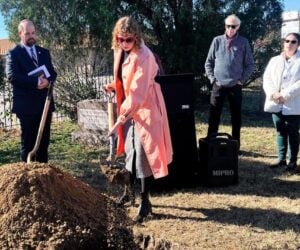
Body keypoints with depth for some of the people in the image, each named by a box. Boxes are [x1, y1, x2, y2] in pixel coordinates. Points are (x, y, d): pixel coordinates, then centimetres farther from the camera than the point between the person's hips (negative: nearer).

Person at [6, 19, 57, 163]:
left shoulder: (44, 52, 16)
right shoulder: (13, 53, -1)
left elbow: (52, 73, 11)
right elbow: (12, 76, -13)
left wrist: (47, 81, -12)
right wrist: (35, 82, -21)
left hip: (45, 103, 5)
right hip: (27, 105, -5)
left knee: (44, 141, 9)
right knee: (28, 142, 1)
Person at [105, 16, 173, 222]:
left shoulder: (143, 56, -21)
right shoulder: (120, 52, 4)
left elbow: (139, 90, -25)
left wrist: (125, 114, -28)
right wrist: (114, 86, 2)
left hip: (145, 108, -7)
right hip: (128, 106, 8)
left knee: (143, 153, -6)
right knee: (130, 150, 16)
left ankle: (145, 202, 5)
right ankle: (129, 190, 34)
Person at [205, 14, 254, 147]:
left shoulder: (243, 42, 1)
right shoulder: (217, 41, 3)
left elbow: (250, 64, 5)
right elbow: (209, 62, 8)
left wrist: (242, 80, -2)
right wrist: (212, 78, 0)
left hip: (235, 86, 0)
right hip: (218, 85, 0)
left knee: (236, 117, 7)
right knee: (213, 117, 2)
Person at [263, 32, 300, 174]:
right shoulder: (274, 60, 14)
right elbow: (267, 78, 4)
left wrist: (285, 94, -19)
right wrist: (273, 94, -12)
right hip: (276, 104, 4)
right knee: (280, 132, 11)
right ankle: (281, 160, 19)